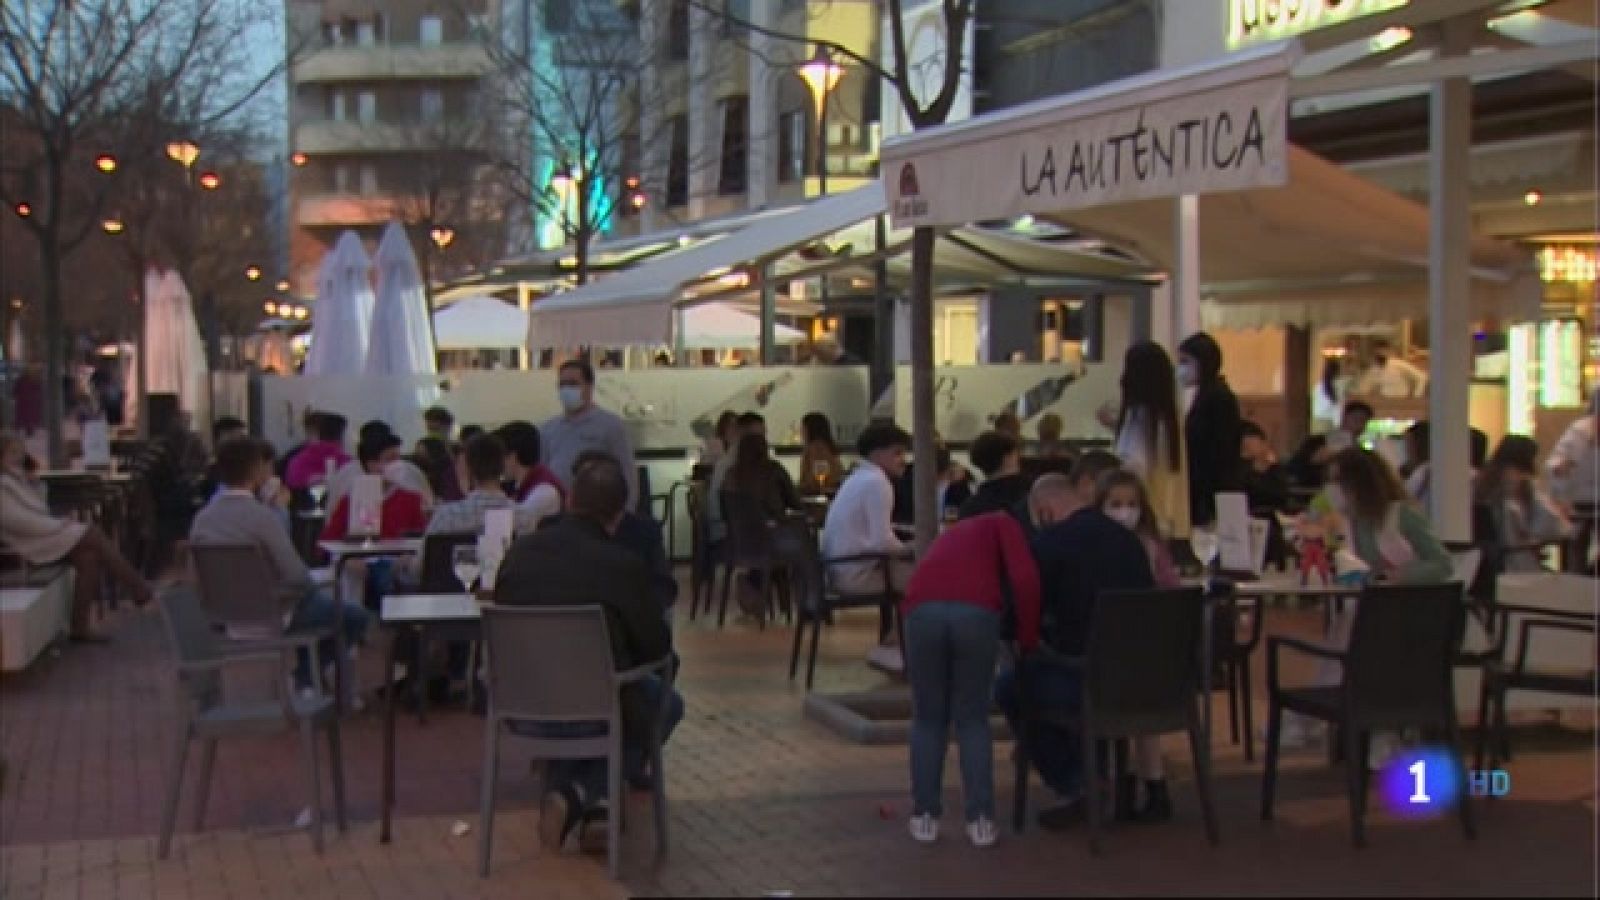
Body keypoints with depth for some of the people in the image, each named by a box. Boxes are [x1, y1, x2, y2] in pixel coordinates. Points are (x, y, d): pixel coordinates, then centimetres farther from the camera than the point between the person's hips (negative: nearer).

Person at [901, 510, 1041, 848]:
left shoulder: (949, 536, 41)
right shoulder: (1003, 524, 27)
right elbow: (1025, 579, 7)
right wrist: (1028, 642, 16)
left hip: (922, 610, 3)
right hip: (977, 610, -3)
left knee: (928, 719, 20)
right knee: (973, 719, 15)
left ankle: (924, 816, 20)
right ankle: (981, 820, 15)